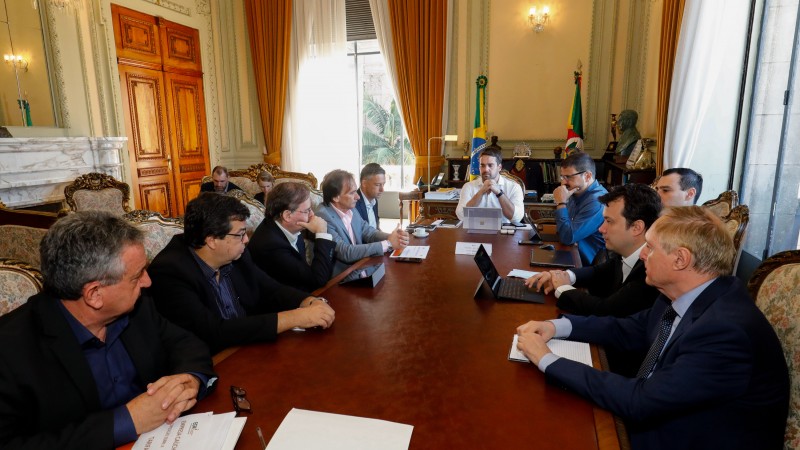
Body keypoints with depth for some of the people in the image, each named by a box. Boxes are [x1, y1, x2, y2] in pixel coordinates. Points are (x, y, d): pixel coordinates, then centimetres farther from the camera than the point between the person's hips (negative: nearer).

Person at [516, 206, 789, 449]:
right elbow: (630, 330, 9)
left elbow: (639, 401, -29)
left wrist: (547, 359, -24)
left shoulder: (726, 331, -30)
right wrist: (557, 326, -5)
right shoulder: (684, 296, -5)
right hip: (658, 419, 7)